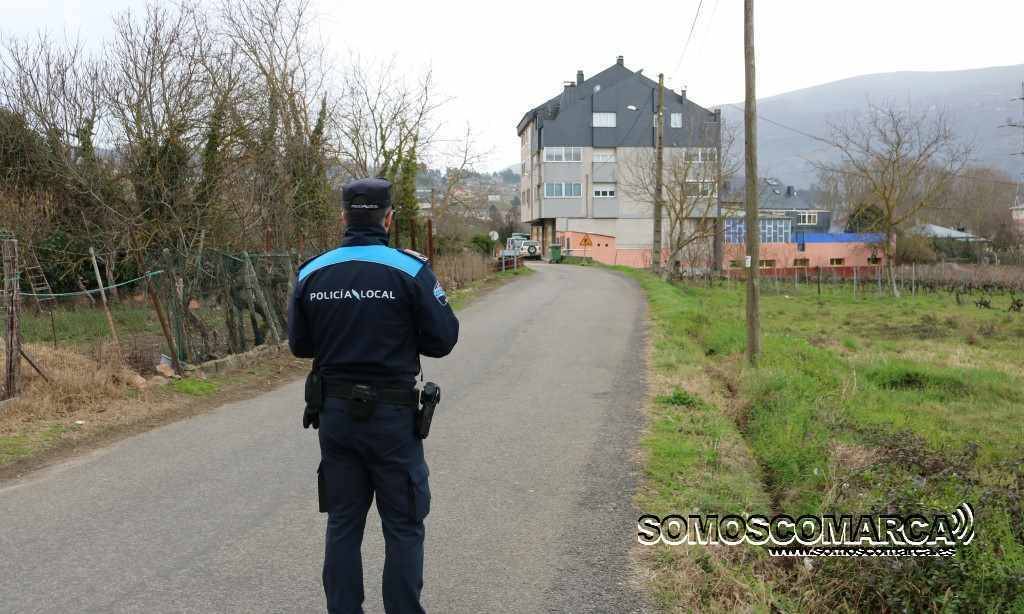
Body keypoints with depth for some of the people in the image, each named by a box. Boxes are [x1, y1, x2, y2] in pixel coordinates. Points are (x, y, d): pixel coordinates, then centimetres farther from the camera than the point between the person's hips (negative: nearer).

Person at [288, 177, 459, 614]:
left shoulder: (312, 273, 0)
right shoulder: (410, 270, -12)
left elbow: (300, 344, 7)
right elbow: (442, 340, -9)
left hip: (335, 413, 4)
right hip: (392, 415, -3)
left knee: (343, 525, 14)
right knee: (403, 528, 8)